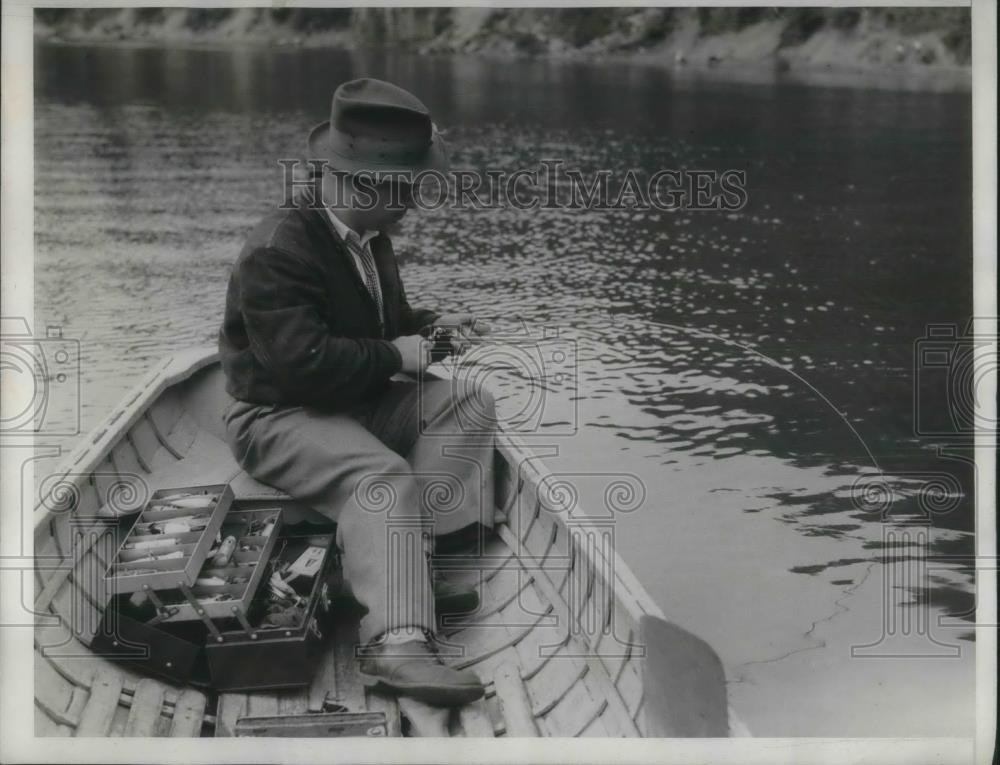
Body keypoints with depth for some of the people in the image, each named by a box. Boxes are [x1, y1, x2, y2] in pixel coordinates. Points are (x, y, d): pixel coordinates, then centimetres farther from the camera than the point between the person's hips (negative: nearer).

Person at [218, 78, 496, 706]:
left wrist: (430, 324, 2)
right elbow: (302, 361, -31)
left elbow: (381, 319, 24)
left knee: (466, 402, -7)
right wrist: (393, 357, -21)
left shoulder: (368, 235, 9)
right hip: (277, 416, -10)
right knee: (382, 477, -35)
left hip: (355, 402, 10)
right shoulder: (278, 251, -23)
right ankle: (397, 644, -49)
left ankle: (414, 558, -19)